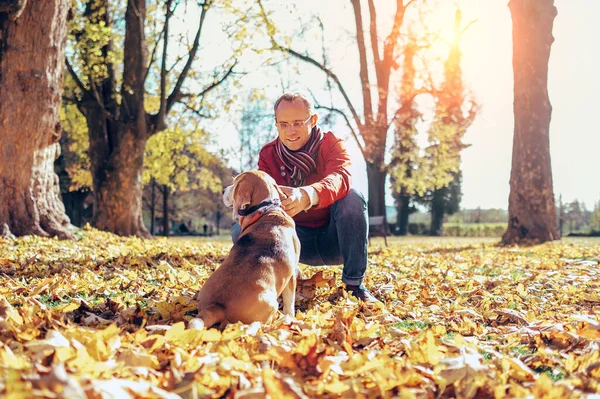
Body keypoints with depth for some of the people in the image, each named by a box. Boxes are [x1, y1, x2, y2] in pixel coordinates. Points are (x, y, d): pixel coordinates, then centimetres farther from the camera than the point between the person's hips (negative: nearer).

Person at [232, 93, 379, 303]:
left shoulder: (332, 144, -12)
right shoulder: (268, 154, -2)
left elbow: (339, 179, -35)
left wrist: (306, 196, -57)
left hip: (334, 238, -2)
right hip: (298, 241, 2)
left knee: (352, 198, -32)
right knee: (242, 230, -21)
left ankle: (355, 284, -20)